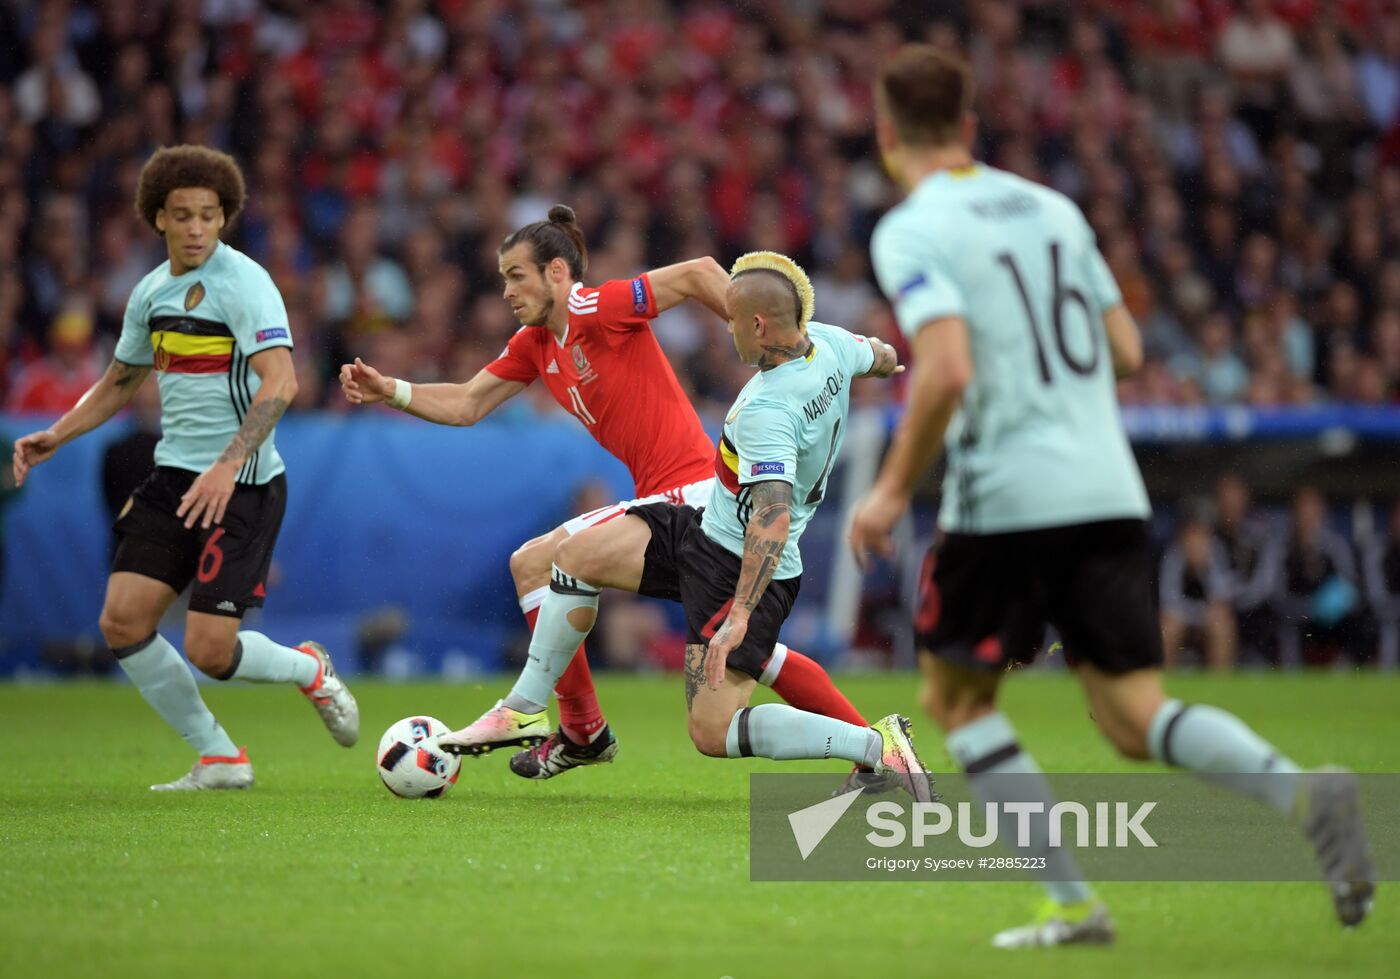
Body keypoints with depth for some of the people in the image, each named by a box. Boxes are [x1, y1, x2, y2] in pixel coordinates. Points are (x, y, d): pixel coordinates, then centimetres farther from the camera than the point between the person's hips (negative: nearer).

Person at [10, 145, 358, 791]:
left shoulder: (244, 283, -13)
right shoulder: (151, 291, 10)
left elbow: (279, 382, -25)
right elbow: (121, 381, 26)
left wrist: (228, 465, -35)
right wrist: (56, 436, 14)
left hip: (243, 486, -7)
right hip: (173, 476, 7)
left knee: (209, 651, -13)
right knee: (121, 622, -4)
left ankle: (309, 670, 20)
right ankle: (220, 759, 11)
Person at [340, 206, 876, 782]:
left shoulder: (595, 310, -13)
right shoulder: (536, 344, 13)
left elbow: (698, 274, -19)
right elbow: (466, 405, 15)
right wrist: (388, 390, 2)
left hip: (687, 495, -10)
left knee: (534, 563, -8)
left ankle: (581, 731, 1)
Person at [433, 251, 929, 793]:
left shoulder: (766, 411, -31)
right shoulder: (828, 343, -6)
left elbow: (773, 516, -40)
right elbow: (882, 356, 18)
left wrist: (740, 615, -45)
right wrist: (884, 357, 42)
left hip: (742, 570, -10)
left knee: (713, 735, -12)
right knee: (576, 557, 9)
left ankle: (878, 745, -11)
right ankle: (523, 708, 17)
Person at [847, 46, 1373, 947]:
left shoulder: (912, 232, -5)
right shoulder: (1051, 208, 15)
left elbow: (947, 372, -19)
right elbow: (1125, 350, 16)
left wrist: (892, 490, -10)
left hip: (1004, 500, -6)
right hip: (1110, 492, 6)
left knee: (956, 697, 13)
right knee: (1137, 718, 5)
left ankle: (1073, 901, 4)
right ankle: (1306, 794, -21)